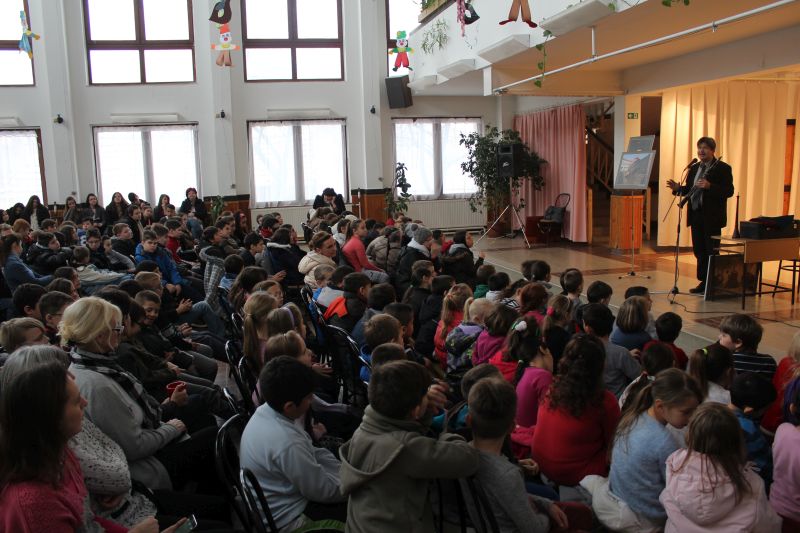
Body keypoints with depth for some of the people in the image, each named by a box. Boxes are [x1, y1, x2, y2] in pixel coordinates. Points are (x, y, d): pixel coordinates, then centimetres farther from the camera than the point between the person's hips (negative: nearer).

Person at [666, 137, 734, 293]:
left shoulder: (722, 168, -6)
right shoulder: (694, 168, 15)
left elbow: (729, 191, -14)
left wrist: (709, 186, -26)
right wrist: (678, 188, -2)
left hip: (711, 217, -6)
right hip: (695, 215, 6)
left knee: (711, 251, -3)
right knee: (699, 251, 10)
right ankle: (703, 282, 18)